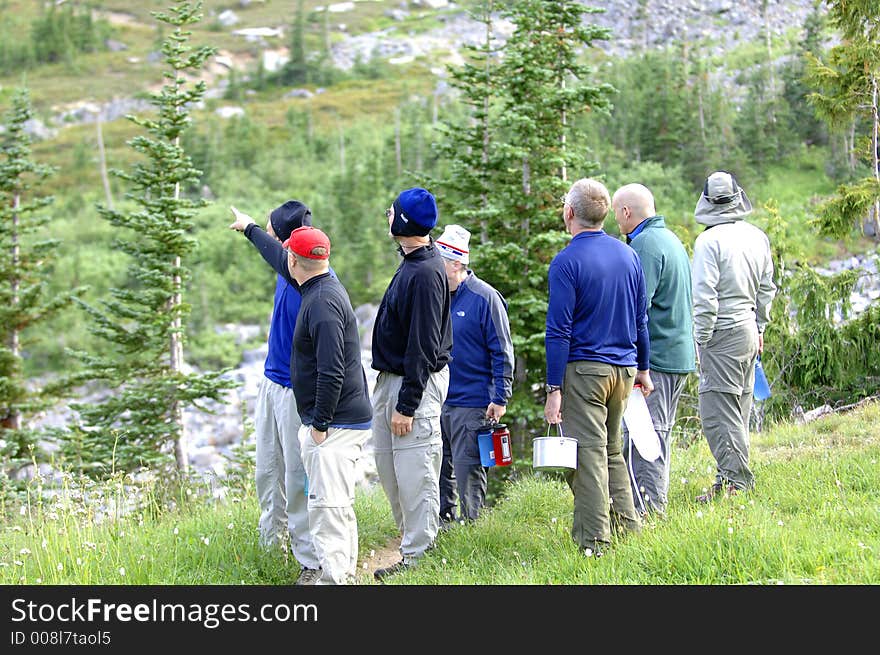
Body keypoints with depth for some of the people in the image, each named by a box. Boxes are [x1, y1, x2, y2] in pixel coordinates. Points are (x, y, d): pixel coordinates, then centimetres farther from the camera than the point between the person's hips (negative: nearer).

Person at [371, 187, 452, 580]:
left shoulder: (426, 273, -20)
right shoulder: (411, 264, 11)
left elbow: (423, 346, -21)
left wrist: (406, 405, -21)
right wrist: (390, 393, 18)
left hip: (416, 383, -10)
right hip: (390, 379, 10)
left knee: (414, 474, -5)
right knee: (388, 467, 14)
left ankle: (417, 555, 1)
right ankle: (413, 541, 24)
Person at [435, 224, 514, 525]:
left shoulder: (484, 298, -9)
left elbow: (502, 352, -9)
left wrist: (500, 398, -13)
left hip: (471, 403, -7)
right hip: (435, 401, 7)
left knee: (467, 469, -3)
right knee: (436, 467, 10)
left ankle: (472, 523, 7)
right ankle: (442, 521, 21)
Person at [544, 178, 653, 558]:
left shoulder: (566, 262, -12)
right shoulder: (628, 255, 7)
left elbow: (559, 332, -14)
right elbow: (641, 319, 13)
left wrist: (554, 388, -12)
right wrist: (643, 368, 22)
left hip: (584, 370, -6)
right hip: (623, 368, 6)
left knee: (589, 454, -3)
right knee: (612, 449, 19)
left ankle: (595, 539, -1)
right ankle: (627, 523, 21)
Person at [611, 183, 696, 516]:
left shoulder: (644, 245, -14)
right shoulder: (671, 239, 18)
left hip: (652, 355, -10)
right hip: (680, 353, 10)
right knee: (659, 432, 16)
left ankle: (645, 507, -9)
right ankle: (656, 502, 23)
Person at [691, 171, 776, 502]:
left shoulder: (709, 240, -13)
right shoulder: (758, 237, 9)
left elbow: (705, 297, -15)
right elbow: (766, 289, 16)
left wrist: (700, 339, -9)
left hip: (723, 333, -8)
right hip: (749, 331, 8)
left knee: (718, 410, -4)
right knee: (738, 409, 15)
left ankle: (733, 480, -5)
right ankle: (738, 476, 20)